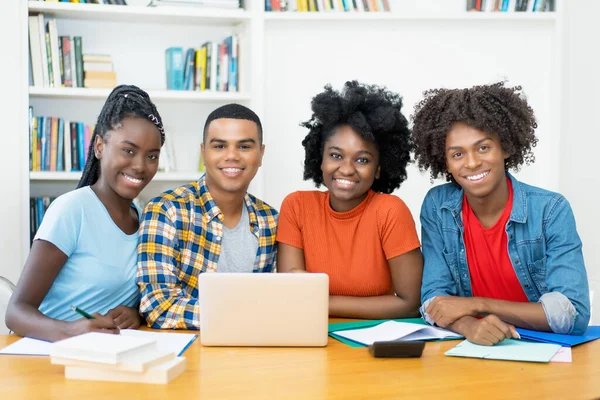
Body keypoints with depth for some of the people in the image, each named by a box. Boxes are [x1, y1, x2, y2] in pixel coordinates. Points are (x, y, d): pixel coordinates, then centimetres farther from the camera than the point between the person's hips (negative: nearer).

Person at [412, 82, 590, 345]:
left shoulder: (551, 211, -10)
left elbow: (574, 315, -16)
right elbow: (434, 299, -5)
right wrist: (469, 326, -26)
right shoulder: (436, 207, -3)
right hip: (473, 349, 2)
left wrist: (478, 304, -18)